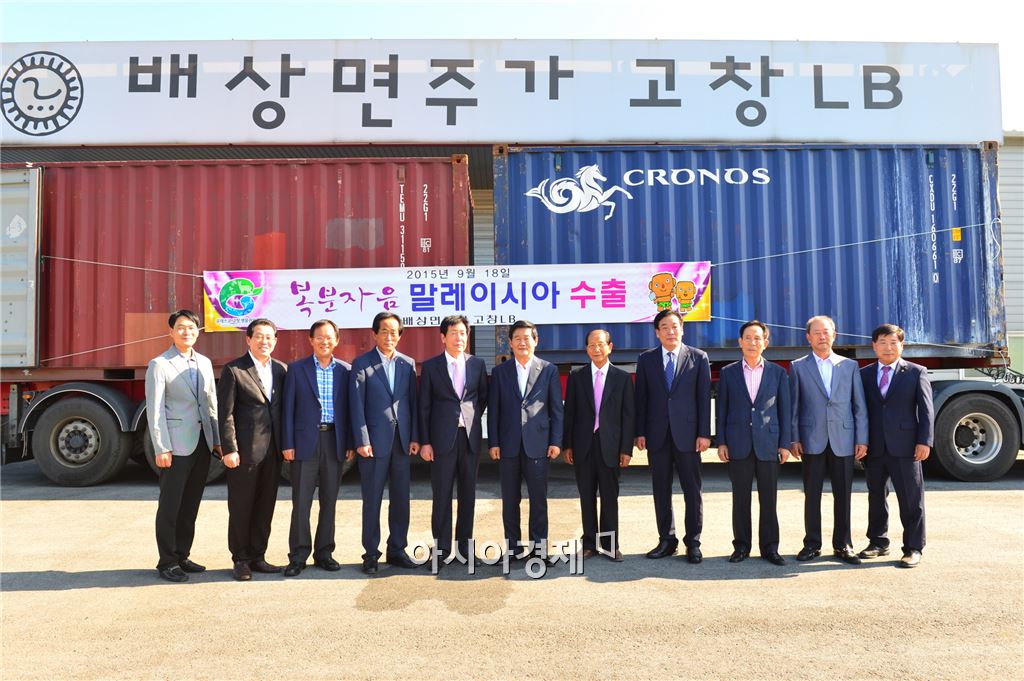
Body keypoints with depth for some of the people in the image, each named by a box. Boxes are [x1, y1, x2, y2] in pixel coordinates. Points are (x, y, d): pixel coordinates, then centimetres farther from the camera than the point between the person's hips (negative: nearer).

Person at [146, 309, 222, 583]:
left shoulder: (205, 363, 13)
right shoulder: (159, 365, -5)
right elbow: (154, 411, -9)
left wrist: (217, 439, 10)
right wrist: (161, 449, -14)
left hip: (202, 444, 6)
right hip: (176, 445, -6)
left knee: (190, 505, 13)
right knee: (170, 506, 1)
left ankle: (182, 556, 24)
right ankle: (167, 562, 11)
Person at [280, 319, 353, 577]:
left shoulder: (345, 370, 7)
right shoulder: (296, 369, 2)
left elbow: (348, 408, 7)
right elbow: (288, 408, 1)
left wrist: (350, 443, 2)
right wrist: (287, 444, -5)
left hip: (334, 441, 2)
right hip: (305, 442, -2)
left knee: (329, 501, 9)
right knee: (301, 502, 1)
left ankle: (324, 553, 19)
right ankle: (298, 556, 12)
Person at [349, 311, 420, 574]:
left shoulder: (407, 364, 9)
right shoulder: (362, 364, -1)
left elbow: (413, 402, 9)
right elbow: (357, 405, -6)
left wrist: (415, 437, 3)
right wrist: (362, 441, -11)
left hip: (402, 441, 4)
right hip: (375, 440, -3)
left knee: (400, 498, 9)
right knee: (372, 500, 4)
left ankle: (397, 549, 21)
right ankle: (371, 553, 14)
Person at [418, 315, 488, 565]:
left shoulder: (478, 364, 6)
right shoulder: (431, 366, 0)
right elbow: (424, 406, -1)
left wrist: (473, 417, 5)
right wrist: (424, 441, -5)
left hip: (471, 436, 3)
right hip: (442, 438, -2)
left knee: (468, 493, 9)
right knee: (442, 495, 2)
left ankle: (465, 545, 21)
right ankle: (442, 549, 12)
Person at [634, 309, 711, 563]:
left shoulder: (698, 358, 3)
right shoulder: (646, 359, 7)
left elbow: (704, 397, 0)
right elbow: (641, 398, 6)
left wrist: (704, 433, -6)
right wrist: (640, 433, 1)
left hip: (687, 433, -2)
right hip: (657, 435, 2)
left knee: (692, 490, 3)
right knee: (661, 490, 8)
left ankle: (693, 543, 14)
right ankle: (667, 540, 20)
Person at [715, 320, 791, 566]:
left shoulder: (778, 372, 6)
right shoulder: (728, 373, 6)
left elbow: (785, 409, 6)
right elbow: (722, 409, 6)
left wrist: (785, 443, 1)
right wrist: (721, 442, 0)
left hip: (768, 444, 0)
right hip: (738, 444, 0)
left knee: (768, 499, 4)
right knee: (740, 498, 5)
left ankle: (769, 547, 14)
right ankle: (741, 545, 15)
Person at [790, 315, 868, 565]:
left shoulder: (849, 366, 9)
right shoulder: (798, 367, 5)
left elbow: (859, 406, 7)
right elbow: (793, 406, 3)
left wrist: (862, 439, 1)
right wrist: (794, 439, -3)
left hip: (843, 440, 1)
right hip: (812, 441, -1)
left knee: (843, 495, 6)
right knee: (812, 494, 5)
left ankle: (842, 545, 17)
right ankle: (812, 544, 15)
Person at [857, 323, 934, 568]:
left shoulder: (916, 372, 4)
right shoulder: (864, 374, 10)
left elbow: (926, 410, -1)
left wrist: (924, 441, -10)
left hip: (904, 447, -3)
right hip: (874, 448, 3)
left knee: (911, 500, 1)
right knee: (876, 497, 12)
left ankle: (913, 548, 10)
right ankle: (878, 542, 25)